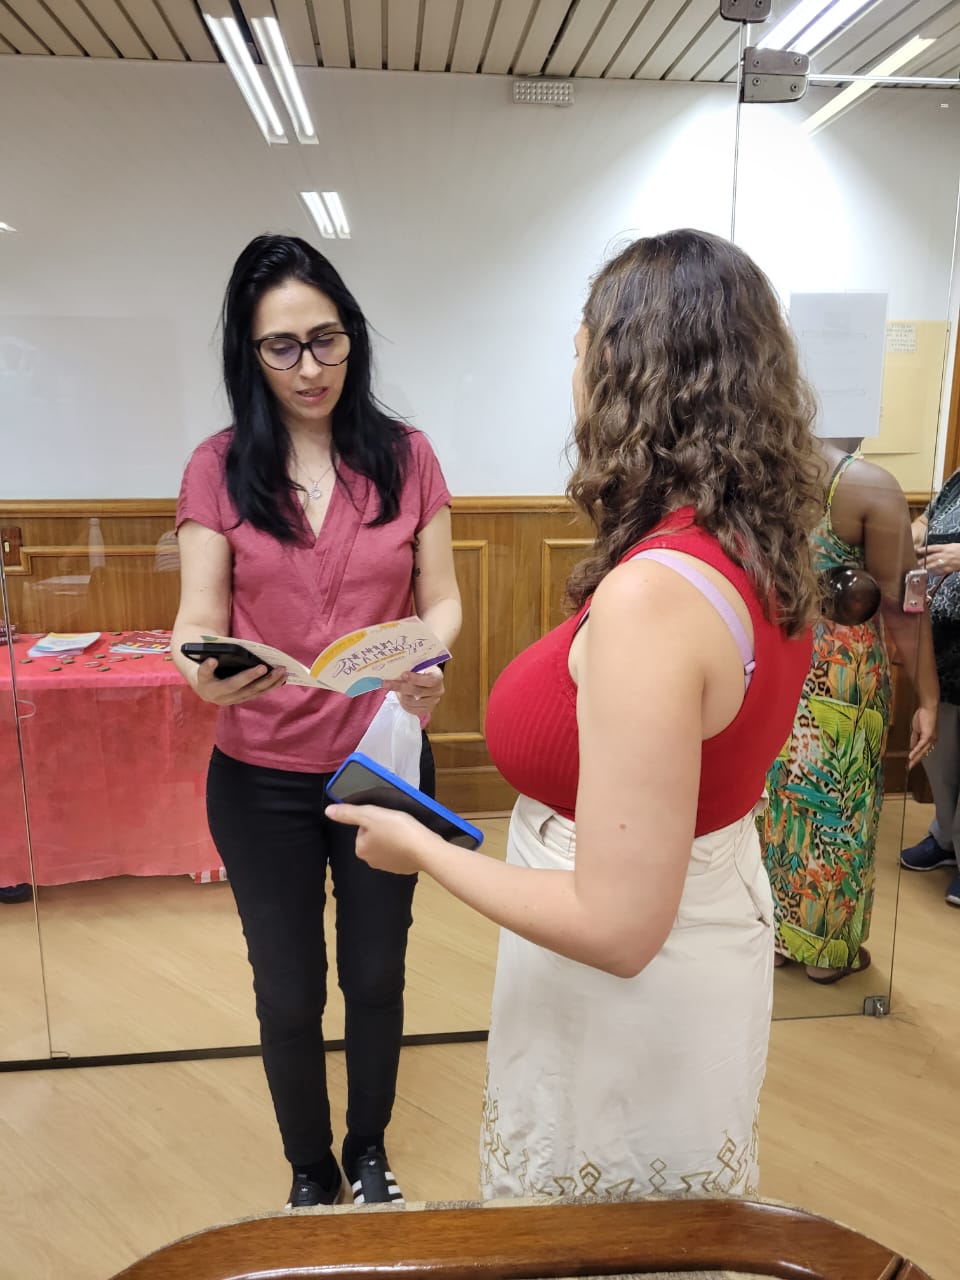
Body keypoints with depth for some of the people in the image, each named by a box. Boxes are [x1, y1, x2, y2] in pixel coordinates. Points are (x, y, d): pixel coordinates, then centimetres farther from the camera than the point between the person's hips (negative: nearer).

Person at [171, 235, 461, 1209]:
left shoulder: (405, 457, -4)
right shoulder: (219, 468, -5)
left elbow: (441, 600, -1)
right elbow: (198, 618, -9)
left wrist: (426, 664, -22)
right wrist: (206, 674, -31)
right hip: (262, 779, 0)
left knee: (375, 979, 18)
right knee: (288, 996, 15)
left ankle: (369, 1152, 47)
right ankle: (309, 1171, 44)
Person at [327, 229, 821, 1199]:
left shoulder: (652, 593, -33)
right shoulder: (761, 555, -5)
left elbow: (617, 928, -30)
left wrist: (419, 848, -18)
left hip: (631, 997, -8)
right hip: (720, 926, 8)